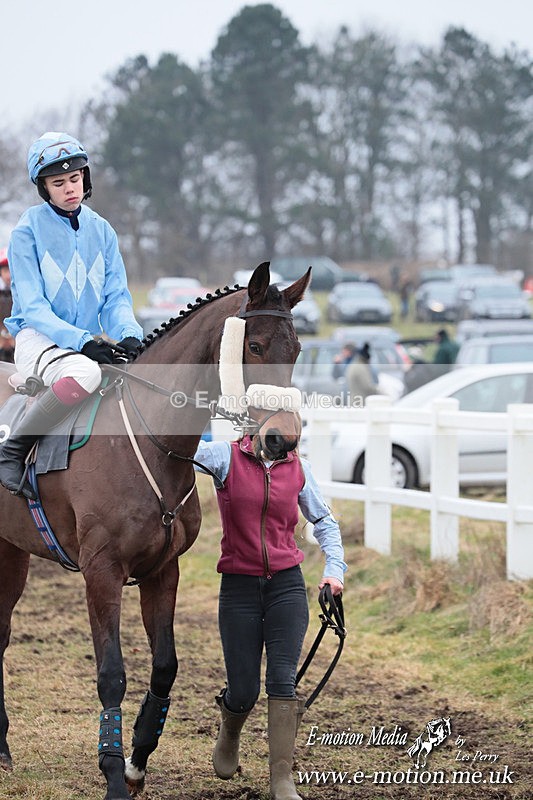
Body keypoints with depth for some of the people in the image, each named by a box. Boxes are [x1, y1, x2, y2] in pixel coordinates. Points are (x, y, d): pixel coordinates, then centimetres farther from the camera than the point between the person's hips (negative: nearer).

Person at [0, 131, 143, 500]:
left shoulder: (101, 231, 10)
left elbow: (116, 298, 8)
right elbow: (32, 307, -10)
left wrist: (128, 334, -15)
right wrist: (81, 341, -25)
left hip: (90, 342, 6)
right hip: (38, 340, -6)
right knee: (85, 373, -38)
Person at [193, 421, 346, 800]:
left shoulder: (298, 468, 5)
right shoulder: (226, 456, -4)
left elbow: (323, 520, 18)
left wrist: (335, 568, 6)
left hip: (287, 585, 2)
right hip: (239, 588, -1)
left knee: (283, 679, -11)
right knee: (243, 692, 1)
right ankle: (229, 733, 37)